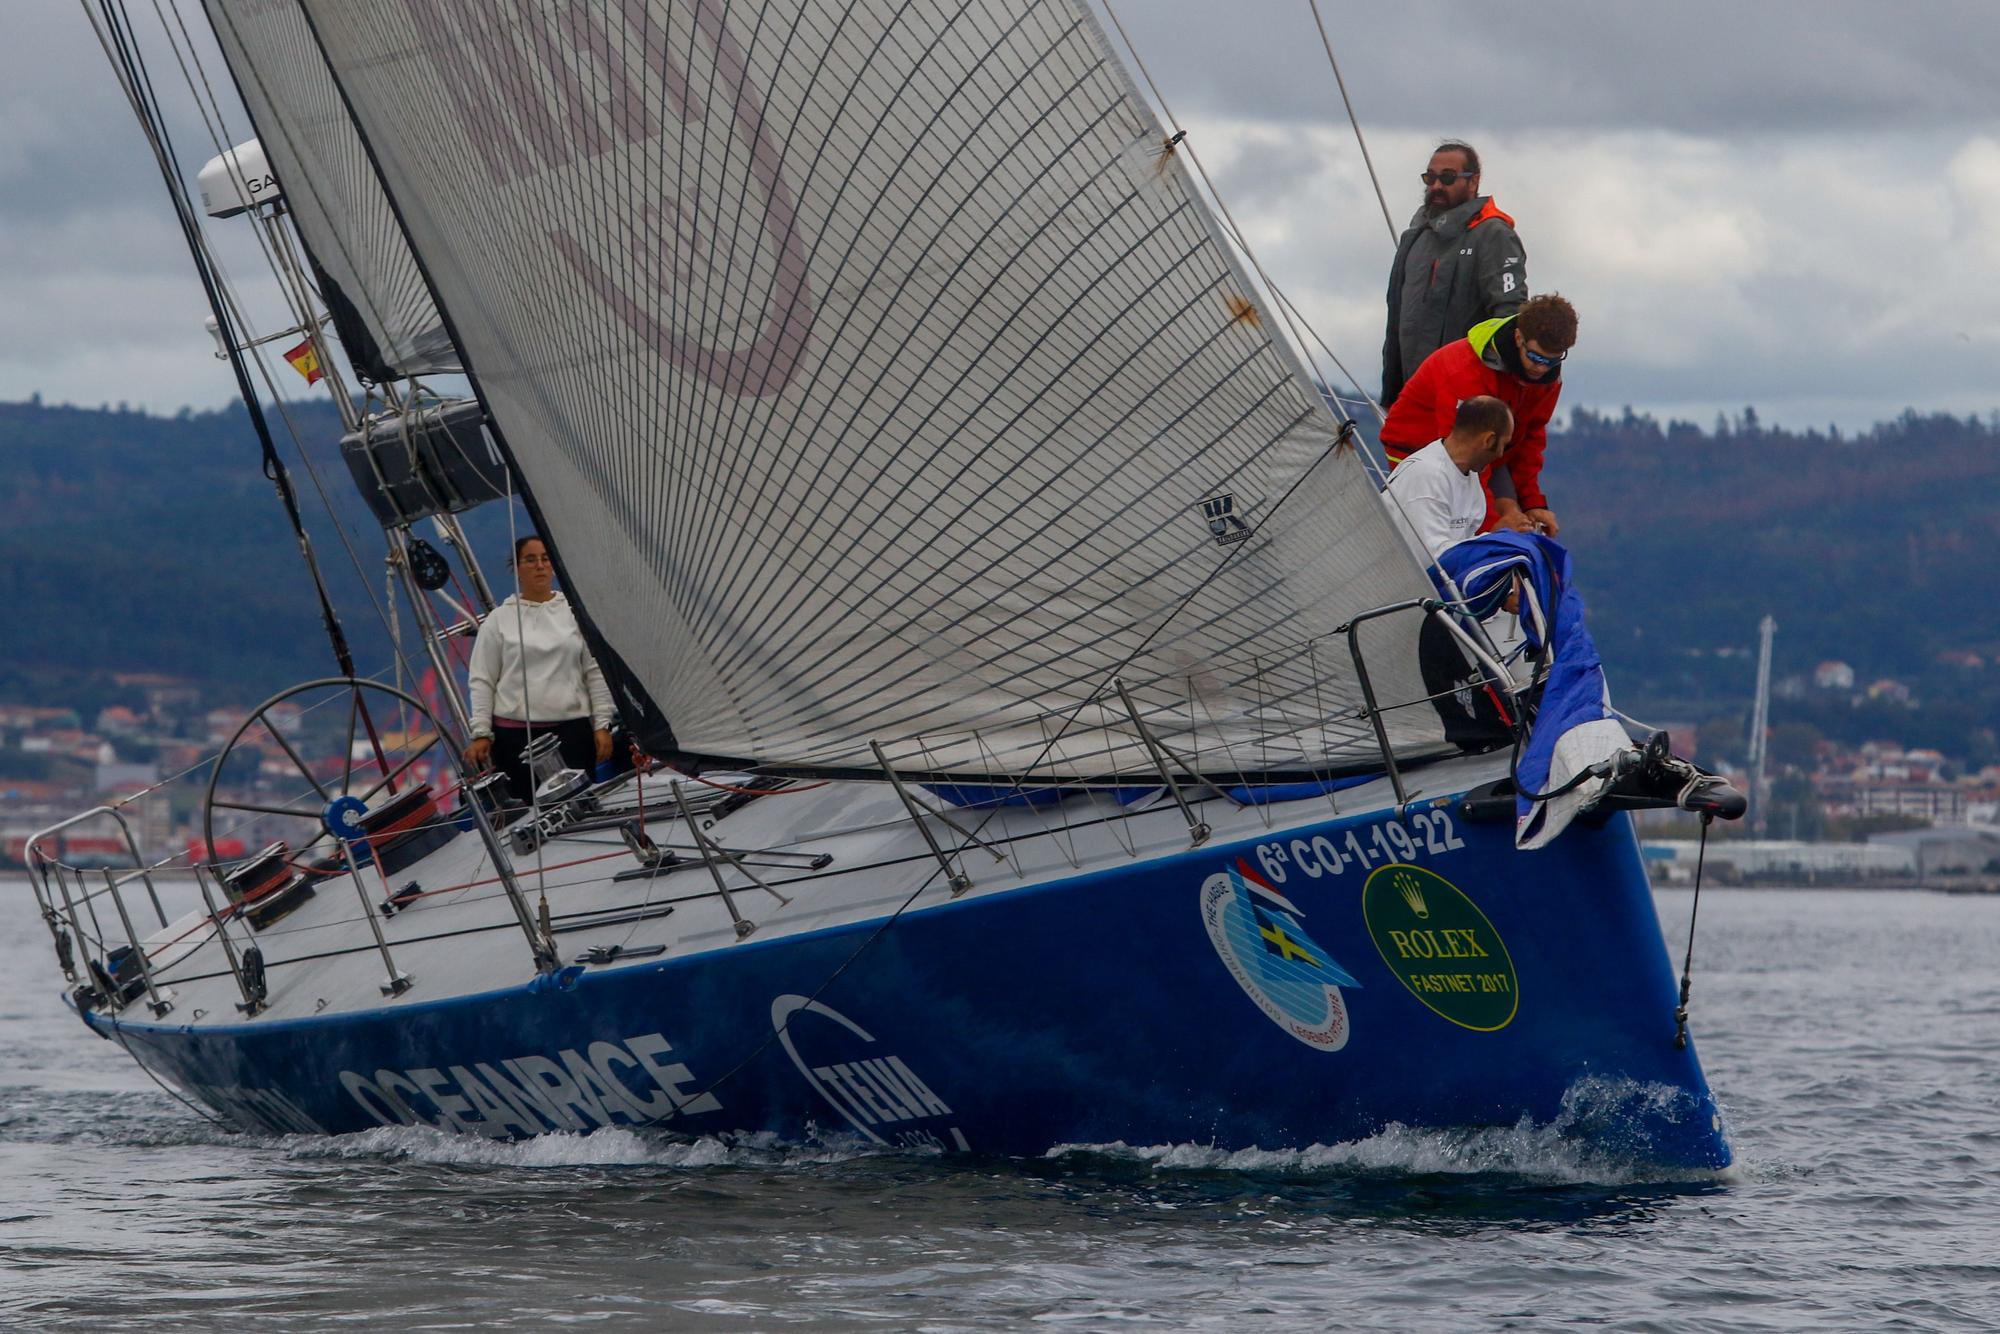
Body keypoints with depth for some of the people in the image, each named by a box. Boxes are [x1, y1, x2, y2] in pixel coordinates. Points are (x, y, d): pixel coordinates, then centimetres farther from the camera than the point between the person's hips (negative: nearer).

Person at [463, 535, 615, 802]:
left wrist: (602, 725, 2)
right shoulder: (498, 619, 7)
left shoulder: (575, 612, 8)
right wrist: (481, 734, -2)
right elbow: (482, 682, 5)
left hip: (572, 729, 1)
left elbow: (596, 673, 8)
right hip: (515, 732, -1)